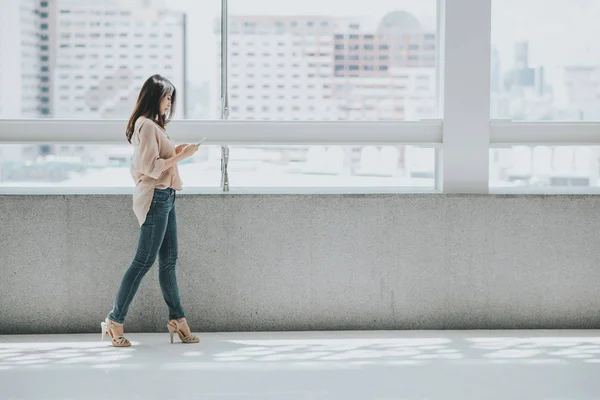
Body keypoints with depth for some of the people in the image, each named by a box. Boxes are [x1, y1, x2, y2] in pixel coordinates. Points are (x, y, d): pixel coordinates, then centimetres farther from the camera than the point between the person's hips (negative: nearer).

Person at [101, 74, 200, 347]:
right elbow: (151, 167, -19)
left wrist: (176, 152, 9)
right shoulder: (146, 125, -13)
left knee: (169, 261, 10)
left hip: (164, 197, 10)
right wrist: (181, 156, -15)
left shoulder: (153, 125, 18)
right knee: (143, 262, -6)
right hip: (155, 198, -10)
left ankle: (177, 319, 13)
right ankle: (115, 321, -1)